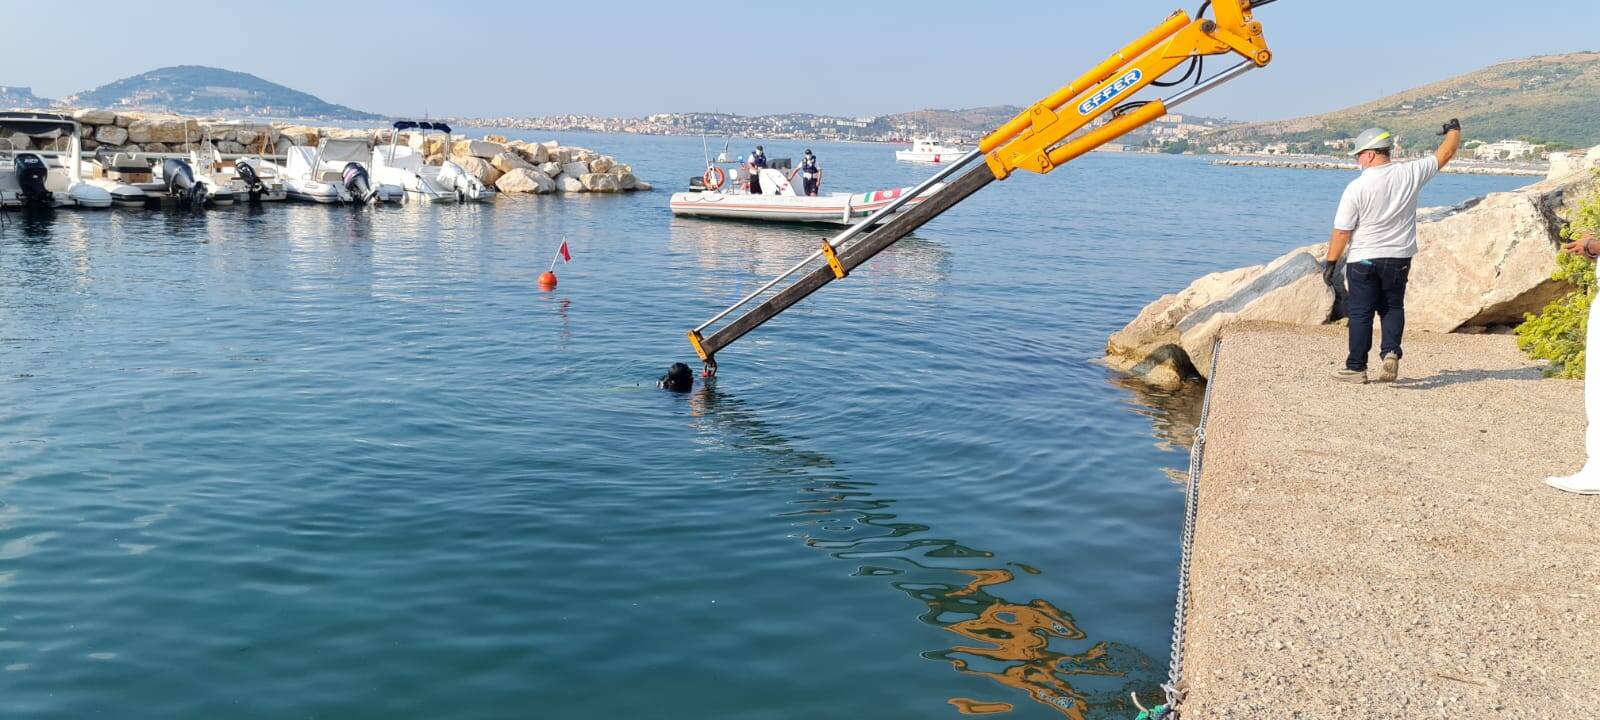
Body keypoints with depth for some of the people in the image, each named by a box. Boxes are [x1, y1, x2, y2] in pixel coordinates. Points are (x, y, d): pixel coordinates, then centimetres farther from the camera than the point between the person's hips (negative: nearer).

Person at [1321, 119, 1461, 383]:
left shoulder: (1356, 187, -16)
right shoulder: (1410, 173, -6)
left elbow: (1341, 231, -14)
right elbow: (1444, 154, 10)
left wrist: (1330, 261, -3)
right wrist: (1454, 130, 30)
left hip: (1363, 260, -3)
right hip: (1399, 257, 3)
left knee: (1361, 312, 5)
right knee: (1392, 307, 18)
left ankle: (1357, 368, 9)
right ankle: (1391, 351, -3)